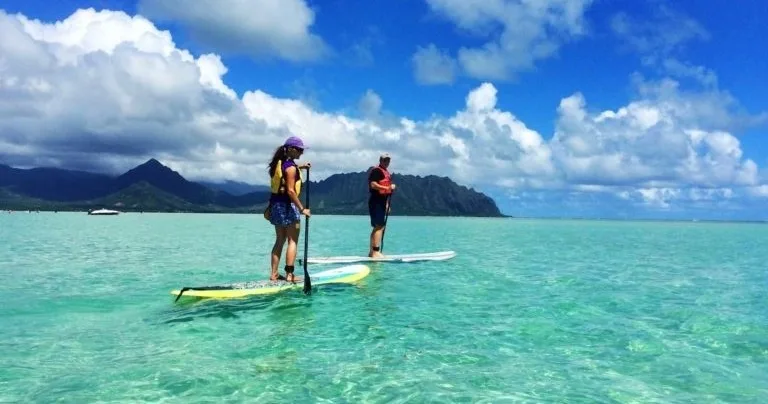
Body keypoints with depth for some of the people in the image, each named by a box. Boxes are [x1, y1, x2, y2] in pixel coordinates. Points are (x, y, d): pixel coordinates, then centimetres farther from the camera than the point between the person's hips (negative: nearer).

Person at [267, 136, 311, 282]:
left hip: (276, 204, 9)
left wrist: (299, 167, 28)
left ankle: (274, 274, 16)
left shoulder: (279, 163, 11)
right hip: (287, 205, -9)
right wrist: (302, 208, -20)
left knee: (280, 240, 14)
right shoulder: (290, 167, -16)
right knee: (292, 241, -2)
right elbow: (290, 191, -22)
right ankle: (289, 275, -4)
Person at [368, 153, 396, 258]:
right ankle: (376, 252, -13)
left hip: (381, 203, 10)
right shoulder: (376, 170, -8)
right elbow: (373, 185, -20)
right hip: (376, 202, -10)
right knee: (379, 226, -13)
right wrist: (388, 188, -23)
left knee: (377, 227, 11)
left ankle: (372, 252, 16)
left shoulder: (386, 172, 21)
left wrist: (387, 204, 22)